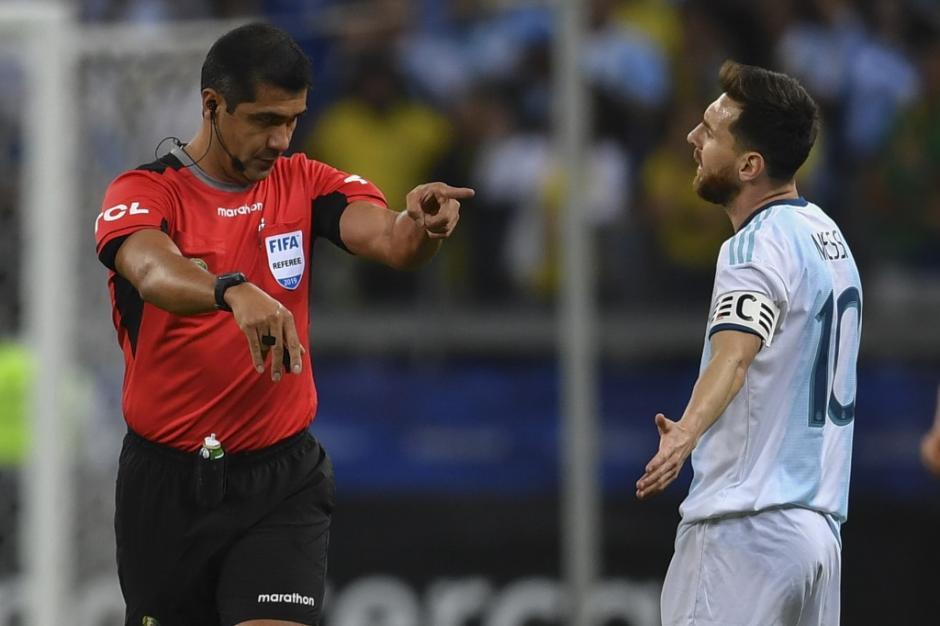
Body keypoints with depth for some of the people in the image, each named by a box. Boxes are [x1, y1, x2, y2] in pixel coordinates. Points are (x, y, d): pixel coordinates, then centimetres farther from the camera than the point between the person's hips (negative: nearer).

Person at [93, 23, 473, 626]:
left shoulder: (304, 184, 2)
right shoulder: (145, 192, -8)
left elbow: (390, 240, -16)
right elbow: (154, 272, -31)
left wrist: (421, 224, -40)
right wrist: (235, 291, -51)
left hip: (281, 479, 1)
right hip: (166, 480, -1)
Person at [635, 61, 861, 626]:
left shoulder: (760, 245, -12)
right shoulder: (827, 235, 15)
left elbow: (734, 355, -31)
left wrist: (687, 432, -49)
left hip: (745, 524, -9)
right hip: (820, 524, 9)